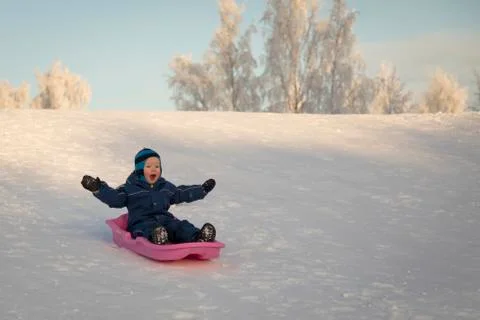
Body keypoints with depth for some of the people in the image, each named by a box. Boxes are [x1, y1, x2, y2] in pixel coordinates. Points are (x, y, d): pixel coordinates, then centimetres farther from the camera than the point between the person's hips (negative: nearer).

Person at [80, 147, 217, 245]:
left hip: (164, 219, 5)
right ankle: (156, 237, -72)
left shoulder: (167, 187, 23)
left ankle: (198, 237, -47)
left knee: (181, 226, -23)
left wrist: (203, 190, 41)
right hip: (141, 222, -5)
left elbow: (182, 193, 36)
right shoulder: (130, 188, 8)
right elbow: (114, 198, 1)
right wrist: (98, 188, -14)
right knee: (150, 228, -40)